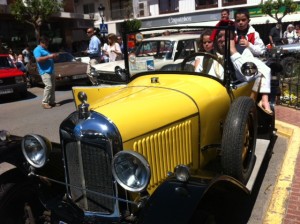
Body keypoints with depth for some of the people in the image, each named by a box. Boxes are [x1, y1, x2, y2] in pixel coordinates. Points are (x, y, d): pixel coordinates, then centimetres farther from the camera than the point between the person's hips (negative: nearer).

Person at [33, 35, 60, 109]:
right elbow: (38, 59, -21)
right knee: (48, 86, -17)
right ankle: (44, 103, -11)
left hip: (51, 71, 9)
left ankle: (52, 102, 14)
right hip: (45, 71, -9)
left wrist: (54, 56, 9)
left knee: (53, 86, 8)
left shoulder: (45, 49, 22)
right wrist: (49, 56, -19)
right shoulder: (37, 50, -6)